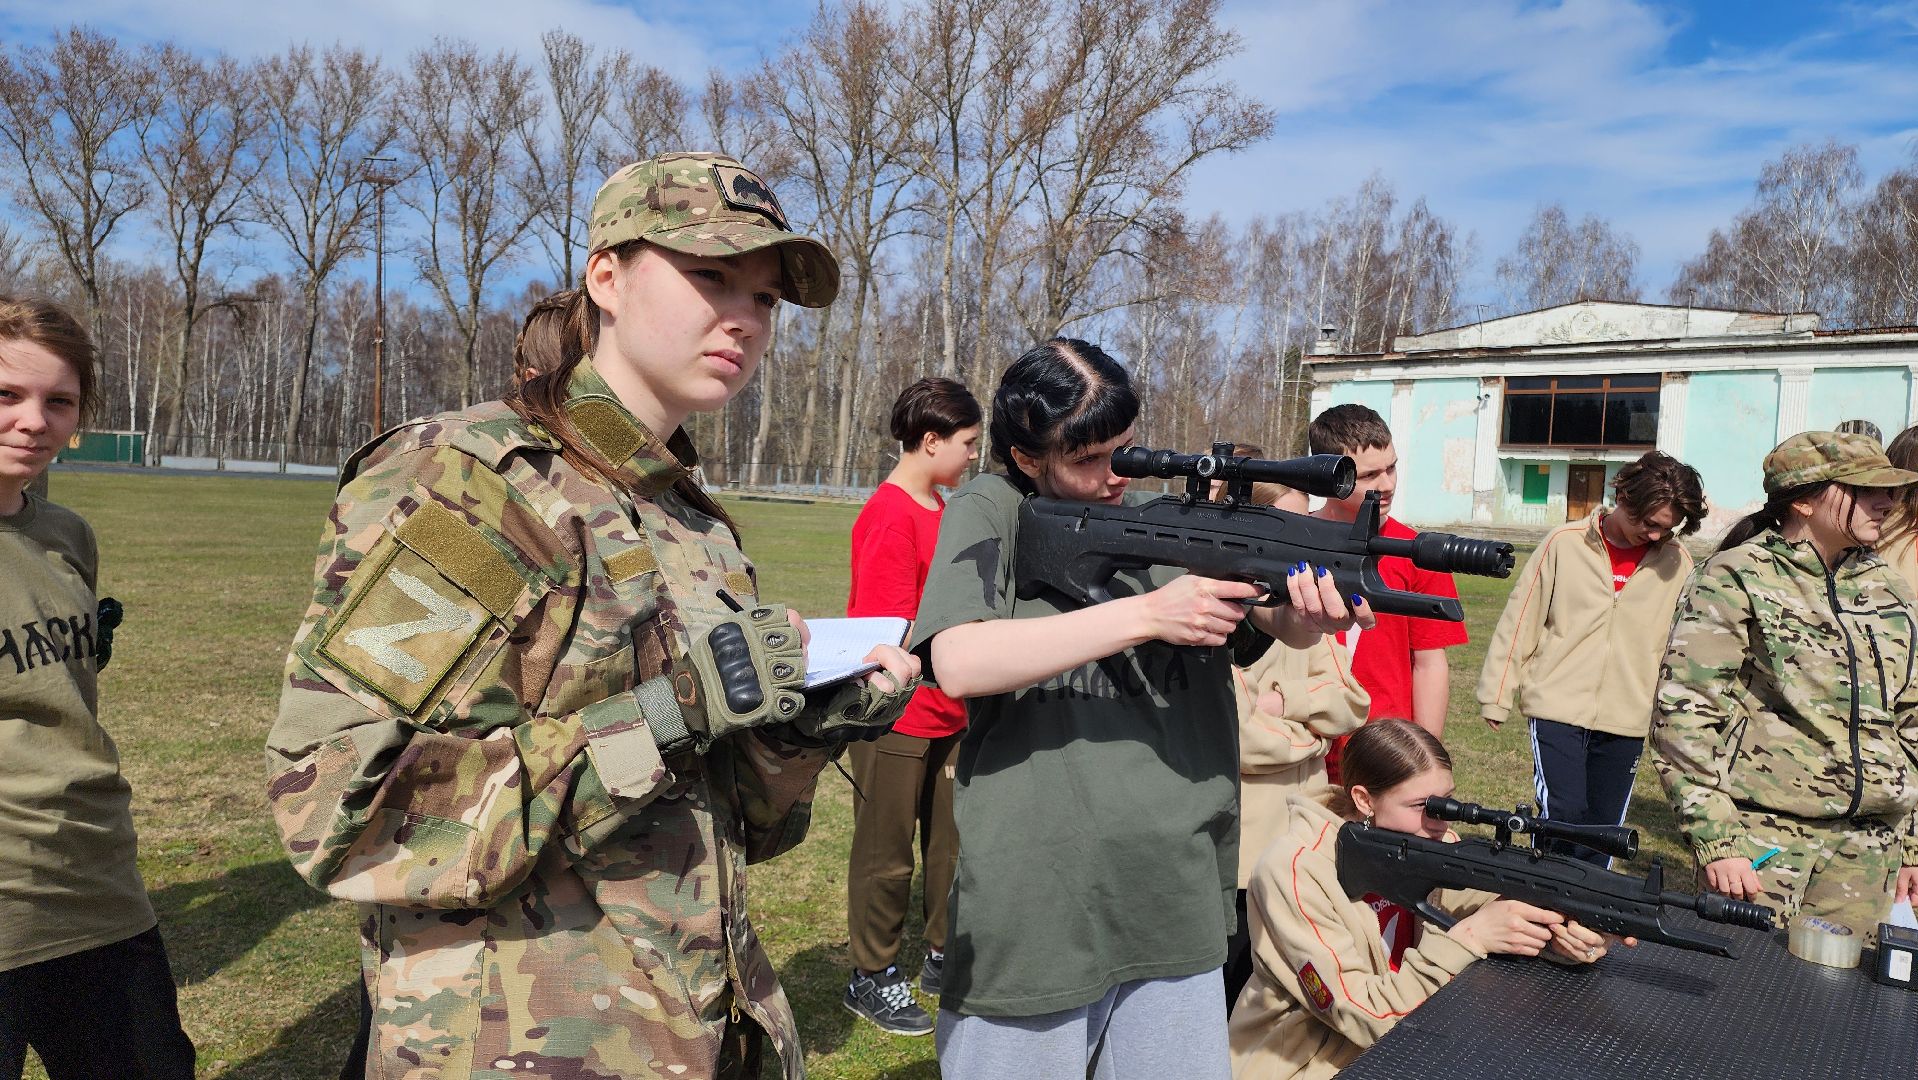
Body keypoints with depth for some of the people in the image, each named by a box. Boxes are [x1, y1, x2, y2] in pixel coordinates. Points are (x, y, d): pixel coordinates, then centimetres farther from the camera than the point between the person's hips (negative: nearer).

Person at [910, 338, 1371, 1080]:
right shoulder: (989, 512, -4)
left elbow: (1276, 628, 1)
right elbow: (957, 664, -20)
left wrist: (1313, 614, -24)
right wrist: (1148, 614, -22)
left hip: (1176, 904, 4)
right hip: (1033, 916, -4)